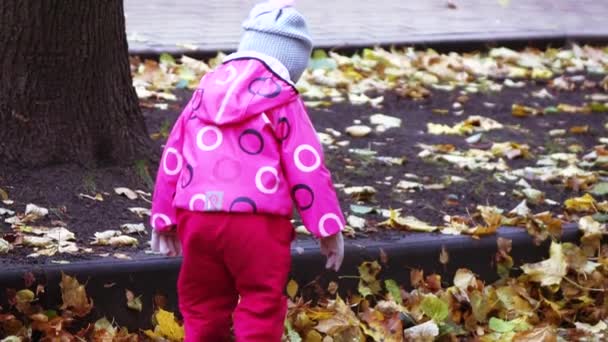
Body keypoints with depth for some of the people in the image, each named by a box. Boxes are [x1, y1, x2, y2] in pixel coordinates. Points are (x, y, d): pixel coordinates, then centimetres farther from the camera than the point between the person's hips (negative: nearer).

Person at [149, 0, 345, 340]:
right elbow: (307, 167, -4)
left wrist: (165, 219, 23)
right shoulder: (283, 101, -1)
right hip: (257, 222, -5)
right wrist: (329, 227, 2)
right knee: (261, 308, 1)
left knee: (202, 304, 16)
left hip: (197, 215, 5)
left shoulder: (205, 92, 15)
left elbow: (172, 158, 17)